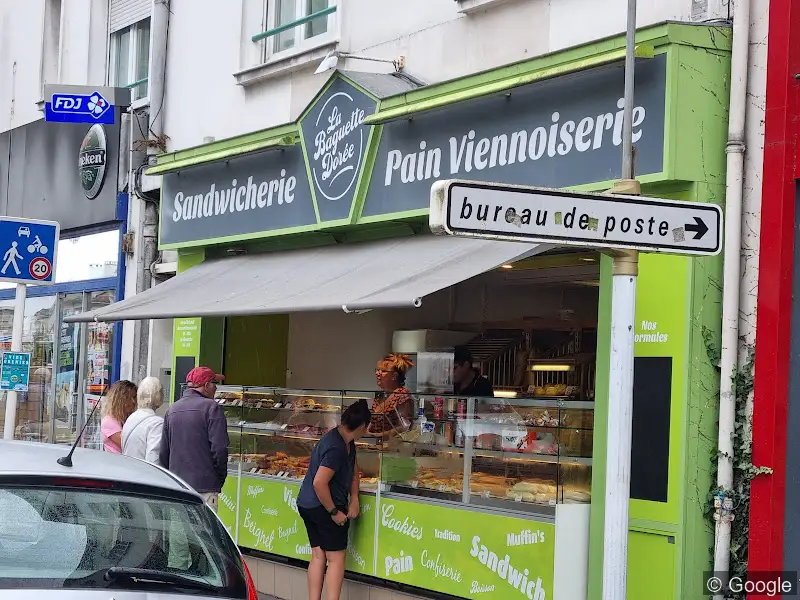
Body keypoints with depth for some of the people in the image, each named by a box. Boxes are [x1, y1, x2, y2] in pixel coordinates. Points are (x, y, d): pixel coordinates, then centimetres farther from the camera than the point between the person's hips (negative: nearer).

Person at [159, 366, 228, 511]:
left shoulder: (171, 410, 13)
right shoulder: (211, 408, -6)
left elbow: (163, 452, 15)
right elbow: (219, 448, -12)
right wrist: (220, 478, 1)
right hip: (204, 486, -6)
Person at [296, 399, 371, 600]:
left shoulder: (347, 442, 5)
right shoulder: (336, 448, -26)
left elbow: (354, 470, 16)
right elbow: (319, 483, -29)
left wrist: (354, 499, 4)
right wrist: (334, 512, -20)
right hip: (323, 507, -10)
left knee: (318, 555, 12)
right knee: (336, 559, -3)